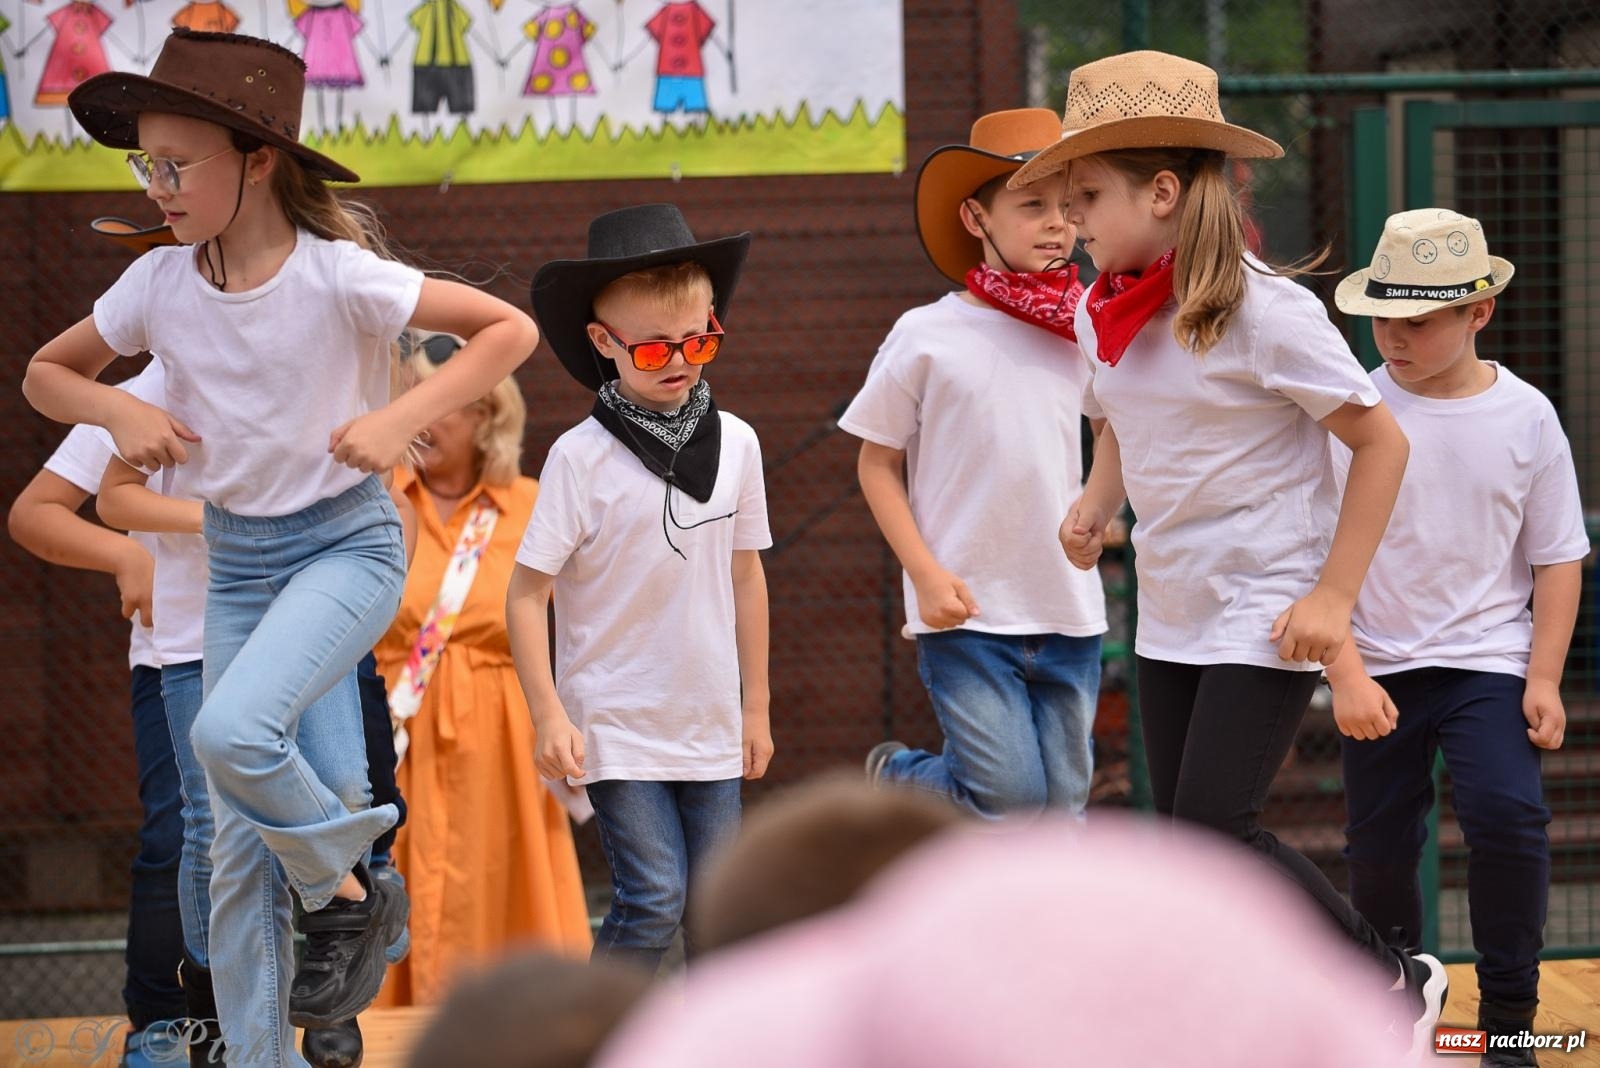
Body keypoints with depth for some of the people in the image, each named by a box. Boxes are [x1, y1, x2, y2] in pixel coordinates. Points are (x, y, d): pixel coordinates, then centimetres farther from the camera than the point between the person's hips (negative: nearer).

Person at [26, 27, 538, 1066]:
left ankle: (347, 890, -2)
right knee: (241, 842, 2)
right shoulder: (158, 284, -4)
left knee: (233, 731, -30)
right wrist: (122, 411, -9)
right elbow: (47, 373, 11)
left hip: (346, 542, -5)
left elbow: (510, 328, -12)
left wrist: (402, 418, -21)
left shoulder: (339, 276, -16)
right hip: (235, 558, 5)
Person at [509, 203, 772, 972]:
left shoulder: (735, 443, 3)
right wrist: (550, 717, -12)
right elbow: (527, 593, -8)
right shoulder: (581, 456, -10)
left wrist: (755, 707, 14)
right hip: (616, 726, -4)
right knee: (652, 900, -11)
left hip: (710, 725, 4)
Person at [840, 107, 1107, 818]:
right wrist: (926, 572, -9)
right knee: (1009, 798, -9)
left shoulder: (1083, 332, 6)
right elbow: (877, 464, 0)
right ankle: (896, 778, 20)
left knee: (1061, 809, 5)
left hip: (1070, 616, 4)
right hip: (968, 617, -4)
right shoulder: (928, 336, -5)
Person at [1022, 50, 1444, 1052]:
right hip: (1170, 613, 7)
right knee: (1189, 835, 6)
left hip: (1268, 610, -7)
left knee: (1216, 826, -13)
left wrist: (1334, 596, -16)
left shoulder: (1264, 311, -17)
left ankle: (1399, 982, 6)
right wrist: (1096, 504, 3)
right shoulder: (1108, 316, 4)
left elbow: (1381, 440, -13)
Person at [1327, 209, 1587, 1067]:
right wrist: (1347, 674, -16)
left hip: (1489, 661, -1)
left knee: (1508, 818, -19)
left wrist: (1544, 680, -5)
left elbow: (1558, 558, 3)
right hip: (1379, 670, 1)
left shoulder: (1525, 416, -3)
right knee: (1379, 851, 6)